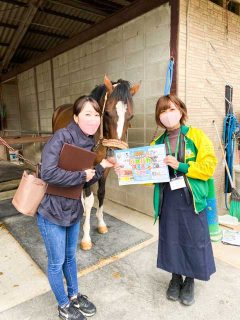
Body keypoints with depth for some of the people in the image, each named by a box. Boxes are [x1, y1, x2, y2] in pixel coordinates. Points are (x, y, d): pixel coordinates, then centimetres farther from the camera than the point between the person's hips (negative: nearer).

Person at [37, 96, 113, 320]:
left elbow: (85, 182, 8)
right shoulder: (62, 137, -20)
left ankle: (74, 296, 48)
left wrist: (102, 167, -5)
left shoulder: (89, 143, 2)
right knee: (57, 262, 14)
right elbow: (48, 173, -32)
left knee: (70, 256, 25)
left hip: (73, 209, 7)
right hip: (52, 211, -7)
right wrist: (82, 175, -22)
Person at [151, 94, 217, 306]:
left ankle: (189, 281, 36)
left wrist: (180, 166, -19)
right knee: (170, 239, 13)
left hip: (192, 199, -2)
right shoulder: (157, 143, 6)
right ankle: (176, 277, 39)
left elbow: (209, 166, -11)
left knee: (194, 241, 10)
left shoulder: (196, 135, -4)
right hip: (168, 199, 3)